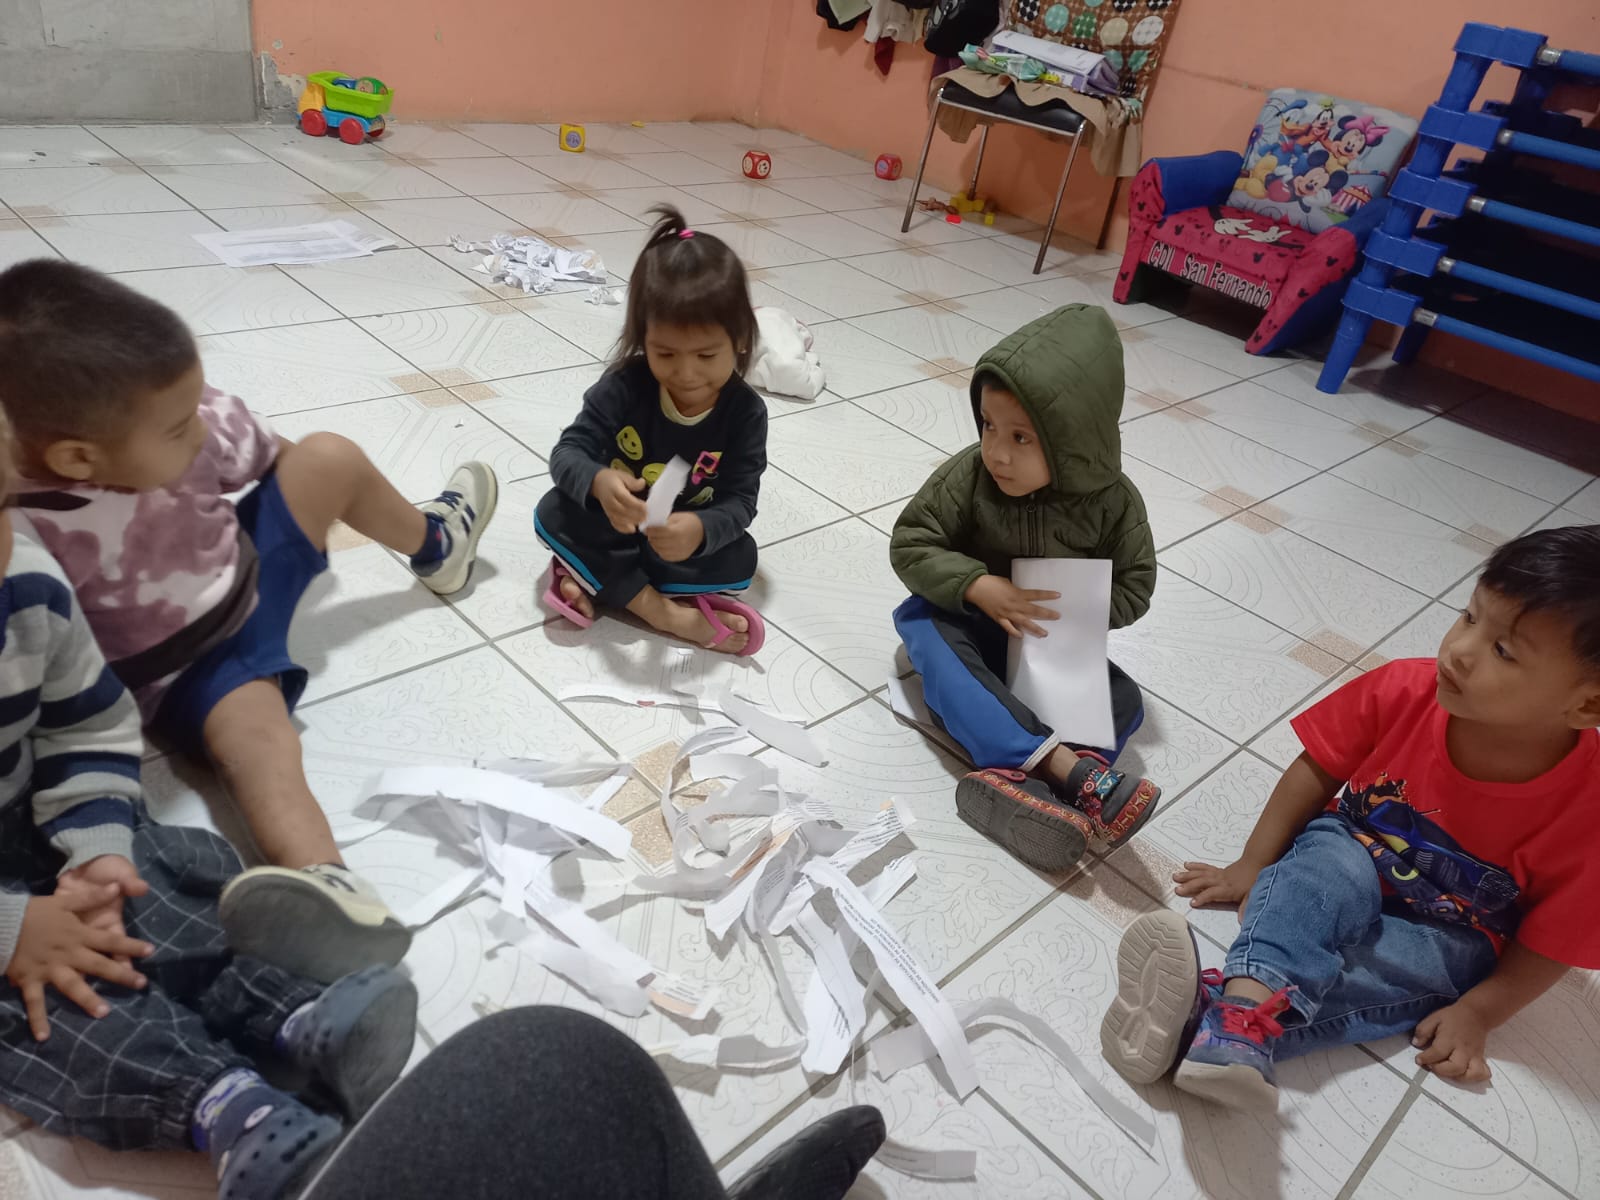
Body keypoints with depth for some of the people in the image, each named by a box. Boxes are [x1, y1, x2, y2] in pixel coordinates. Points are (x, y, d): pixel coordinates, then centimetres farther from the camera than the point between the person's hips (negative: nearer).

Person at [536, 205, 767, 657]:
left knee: (739, 560, -27)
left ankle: (591, 579, -24)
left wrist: (700, 530, -47)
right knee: (554, 513, -26)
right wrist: (598, 483, -48)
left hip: (688, 536, 0)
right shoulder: (624, 385, -20)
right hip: (614, 521, 0)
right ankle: (665, 612, -30)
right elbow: (568, 452, -22)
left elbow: (739, 501, -22)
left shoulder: (746, 411, -19)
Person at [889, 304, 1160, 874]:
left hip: (1054, 642, 1)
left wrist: (1066, 608, -24)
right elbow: (910, 542, -14)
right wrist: (979, 587, -29)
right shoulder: (969, 475, -18)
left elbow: (1133, 590, -6)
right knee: (920, 624, -33)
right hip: (968, 622, -1)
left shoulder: (1113, 501, -15)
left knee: (1124, 701, -18)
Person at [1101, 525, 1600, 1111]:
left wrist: (1478, 1012, -16)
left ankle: (1206, 1017, -48)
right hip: (1349, 852, 1)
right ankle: (1246, 1001, -54)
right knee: (1334, 867, -32)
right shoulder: (1403, 690, -20)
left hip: (1449, 936, -1)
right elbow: (1317, 770, -6)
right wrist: (1254, 865, -7)